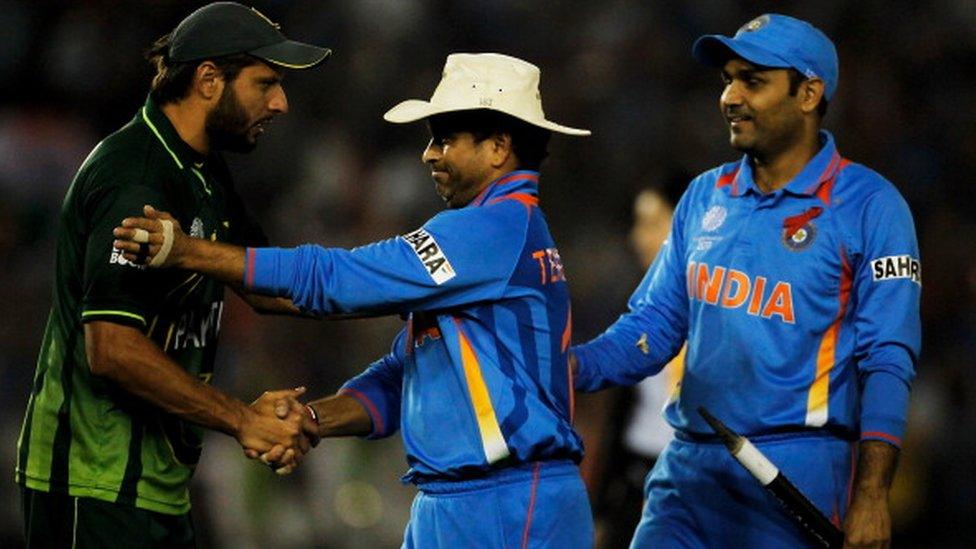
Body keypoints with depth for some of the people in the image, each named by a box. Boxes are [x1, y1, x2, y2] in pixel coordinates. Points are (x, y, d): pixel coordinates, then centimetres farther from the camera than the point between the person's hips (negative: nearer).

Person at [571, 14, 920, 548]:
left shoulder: (868, 205, -4)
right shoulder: (706, 195, 13)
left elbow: (887, 361, -9)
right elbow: (654, 324, 14)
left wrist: (870, 495, -17)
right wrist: (570, 366, -6)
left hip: (798, 471, -5)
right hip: (688, 466, 5)